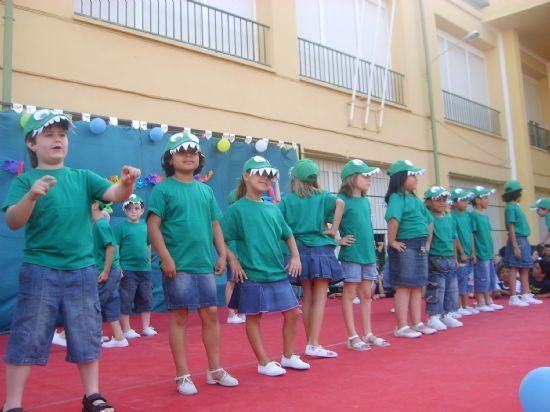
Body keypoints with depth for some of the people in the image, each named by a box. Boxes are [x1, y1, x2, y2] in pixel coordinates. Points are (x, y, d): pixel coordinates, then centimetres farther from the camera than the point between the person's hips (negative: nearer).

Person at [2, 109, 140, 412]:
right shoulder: (25, 181, -1)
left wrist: (126, 184, -29)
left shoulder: (82, 177, 7)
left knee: (87, 336, 11)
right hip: (40, 271, -3)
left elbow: (115, 194, -6)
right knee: (26, 338, 1)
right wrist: (31, 196, -34)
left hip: (82, 270, 3)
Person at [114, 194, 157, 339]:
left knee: (146, 299, 11)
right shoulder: (121, 226, -5)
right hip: (127, 270, -5)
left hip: (144, 269, 5)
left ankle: (146, 327, 23)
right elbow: (115, 248, -7)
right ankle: (126, 330, 11)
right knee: (125, 301, 1)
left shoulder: (145, 227, 9)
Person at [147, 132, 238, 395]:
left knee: (211, 314, 9)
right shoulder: (163, 189, -3)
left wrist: (222, 255, 8)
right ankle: (182, 376, 14)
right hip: (178, 265, -5)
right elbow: (153, 225, -9)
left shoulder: (205, 190, 13)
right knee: (179, 317, 2)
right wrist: (166, 257, -15)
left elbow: (215, 225, 15)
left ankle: (215, 370, 23)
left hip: (205, 264, 5)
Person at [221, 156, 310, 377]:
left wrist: (295, 256, 7)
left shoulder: (273, 209, 10)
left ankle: (288, 356, 27)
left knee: (292, 313, 9)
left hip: (278, 273, 6)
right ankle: (264, 362, 18)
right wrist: (233, 261, -14)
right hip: (252, 276, -6)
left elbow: (288, 235, 19)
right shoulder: (236, 209, -7)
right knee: (253, 317, 4)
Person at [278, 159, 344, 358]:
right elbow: (340, 202, -18)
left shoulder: (287, 200, 4)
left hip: (300, 251, 2)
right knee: (319, 299, -1)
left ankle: (310, 343, 19)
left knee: (307, 299, 12)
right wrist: (334, 229, -11)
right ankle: (314, 344, -5)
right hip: (320, 250, -2)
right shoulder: (322, 196, 2)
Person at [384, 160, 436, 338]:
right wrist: (392, 242, -24)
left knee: (417, 287, 12)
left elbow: (428, 221, 24)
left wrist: (428, 242, 17)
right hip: (405, 247, -9)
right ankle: (402, 327, 3)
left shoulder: (415, 199, 15)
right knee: (404, 287, -3)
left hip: (420, 247, 9)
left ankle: (417, 323, 21)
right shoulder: (397, 197, -12)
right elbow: (393, 220, -30)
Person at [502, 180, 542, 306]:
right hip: (517, 240, -9)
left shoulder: (516, 206, 15)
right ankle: (513, 298, -3)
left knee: (525, 269, 12)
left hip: (523, 240, 9)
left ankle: (526, 295, 19)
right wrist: (515, 246, -20)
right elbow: (511, 228, -16)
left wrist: (524, 244, 16)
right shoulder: (511, 207, -11)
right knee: (514, 269, -6)